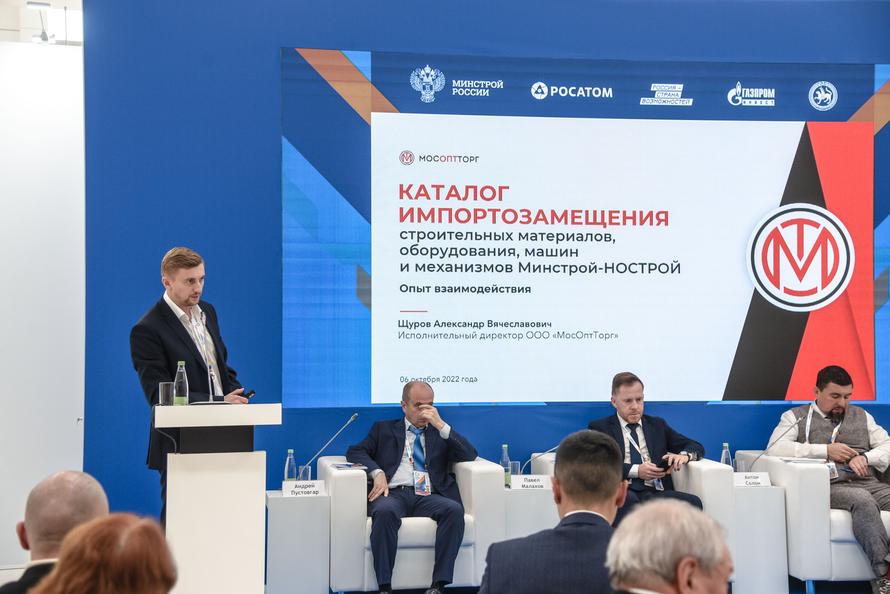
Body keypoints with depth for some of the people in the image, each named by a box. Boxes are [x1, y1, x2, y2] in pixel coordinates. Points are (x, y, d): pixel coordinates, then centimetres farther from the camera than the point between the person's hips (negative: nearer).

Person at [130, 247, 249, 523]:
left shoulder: (207, 312, 11)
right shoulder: (147, 330, -12)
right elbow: (160, 396, -17)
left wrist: (237, 400, 0)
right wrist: (219, 403, -23)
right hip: (180, 449, -6)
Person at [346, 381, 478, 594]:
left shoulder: (440, 432, 25)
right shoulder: (384, 429, 24)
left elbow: (470, 455, 10)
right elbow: (355, 451, 12)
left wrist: (441, 425, -1)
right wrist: (377, 472, -8)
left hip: (427, 496, 1)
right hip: (393, 493, -1)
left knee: (455, 510, -32)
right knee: (385, 511, -37)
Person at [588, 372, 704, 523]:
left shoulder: (657, 425, 27)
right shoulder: (600, 428, 16)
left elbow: (697, 447, 24)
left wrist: (683, 455, 0)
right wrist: (636, 470, -12)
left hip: (657, 493, 4)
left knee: (692, 502, -29)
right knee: (628, 500, -40)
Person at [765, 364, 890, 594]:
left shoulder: (861, 416, 29)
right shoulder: (796, 417, 15)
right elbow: (775, 448, -3)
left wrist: (865, 458, -1)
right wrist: (826, 450, -5)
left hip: (868, 483, 4)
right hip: (829, 486, -4)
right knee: (862, 499, -37)